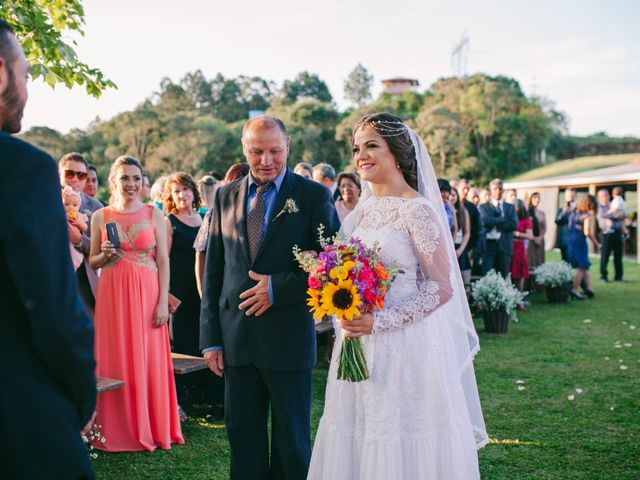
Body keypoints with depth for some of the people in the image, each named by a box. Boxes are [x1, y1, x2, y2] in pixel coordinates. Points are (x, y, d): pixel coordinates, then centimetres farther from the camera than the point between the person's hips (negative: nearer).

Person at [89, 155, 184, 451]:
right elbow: (92, 263, 12)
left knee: (149, 360, 2)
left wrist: (163, 302, -8)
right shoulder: (100, 217, 6)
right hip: (112, 295, 1)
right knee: (115, 361, 4)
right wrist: (105, 254, -10)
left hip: (147, 294, -1)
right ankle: (117, 431, 17)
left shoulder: (154, 214, 3)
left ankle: (151, 428, 17)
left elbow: (163, 262, 0)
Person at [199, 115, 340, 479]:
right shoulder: (226, 196, 8)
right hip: (236, 339, 4)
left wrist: (278, 287, -16)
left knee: (291, 439, 10)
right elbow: (213, 271, 9)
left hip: (288, 339, -3)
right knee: (242, 437, 13)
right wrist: (211, 338, 4)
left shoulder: (314, 196, -3)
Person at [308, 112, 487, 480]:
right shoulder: (362, 210, 10)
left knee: (404, 449, 2)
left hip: (406, 349, -6)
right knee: (358, 441, 11)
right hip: (359, 349, 6)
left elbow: (442, 287, -13)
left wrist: (379, 322, -19)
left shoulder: (417, 210, -10)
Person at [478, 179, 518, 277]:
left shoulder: (510, 207, 16)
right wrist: (503, 219, -7)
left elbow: (514, 225, 0)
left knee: (503, 278, 2)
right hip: (489, 244, -2)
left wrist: (496, 224, -7)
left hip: (505, 246, 2)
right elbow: (484, 221, -10)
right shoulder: (483, 207, 10)